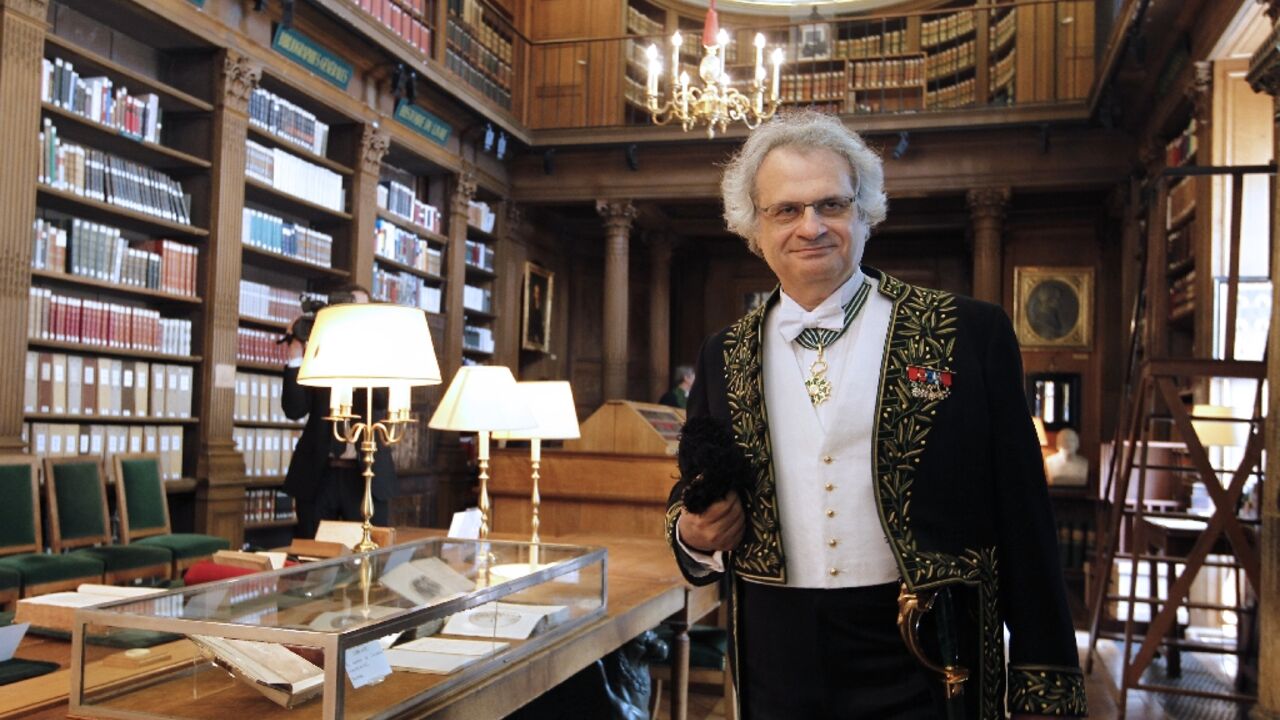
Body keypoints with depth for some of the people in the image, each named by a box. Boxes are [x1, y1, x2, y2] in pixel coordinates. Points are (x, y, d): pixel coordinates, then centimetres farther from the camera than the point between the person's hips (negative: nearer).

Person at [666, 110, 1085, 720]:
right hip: (778, 669, 4)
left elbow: (1023, 524, -4)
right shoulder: (724, 358, 4)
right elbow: (692, 496, 14)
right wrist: (694, 532, -8)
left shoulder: (969, 334, -6)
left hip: (924, 666, -3)